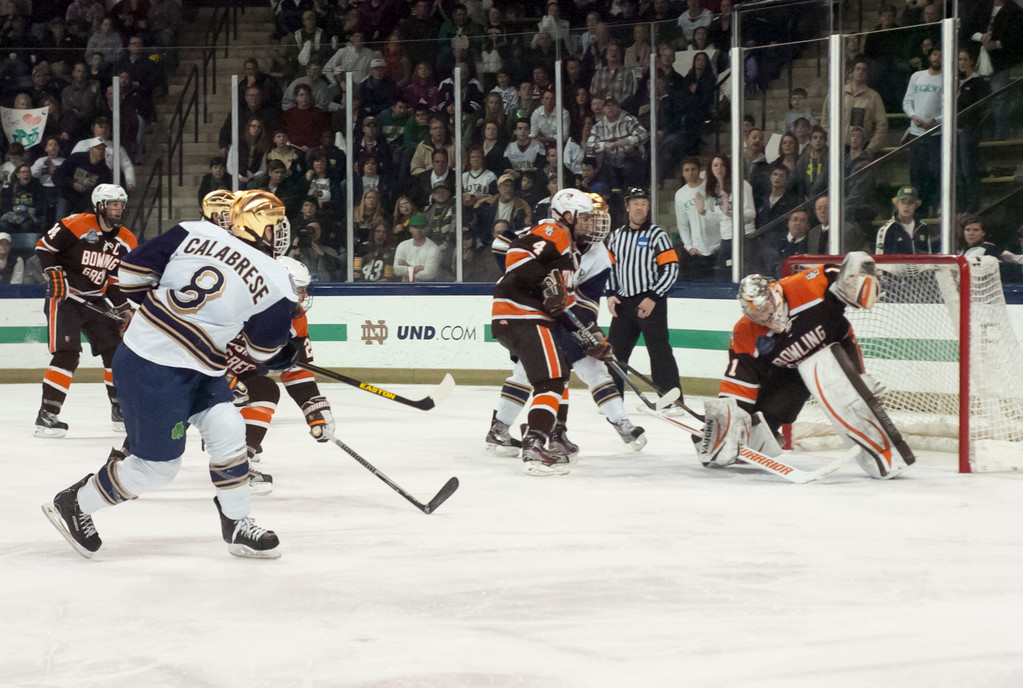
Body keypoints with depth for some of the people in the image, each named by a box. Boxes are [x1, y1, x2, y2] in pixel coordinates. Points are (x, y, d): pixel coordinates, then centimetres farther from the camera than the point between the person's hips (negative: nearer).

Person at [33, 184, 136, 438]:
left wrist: (123, 308, -2)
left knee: (116, 350, 5)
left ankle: (120, 410, 20)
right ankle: (47, 416, -15)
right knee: (67, 354, -18)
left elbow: (118, 281, 9)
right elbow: (44, 247, -8)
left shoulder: (126, 242, 4)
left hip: (97, 301, 7)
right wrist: (54, 274, -17)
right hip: (63, 296, -7)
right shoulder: (75, 225, -15)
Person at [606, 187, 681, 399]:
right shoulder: (617, 235, 11)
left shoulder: (656, 235, -5)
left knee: (659, 351, -8)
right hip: (623, 302, 6)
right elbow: (610, 266, 20)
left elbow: (671, 269, -9)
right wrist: (611, 295, 6)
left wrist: (653, 298, -15)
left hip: (651, 302, -6)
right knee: (614, 350, 8)